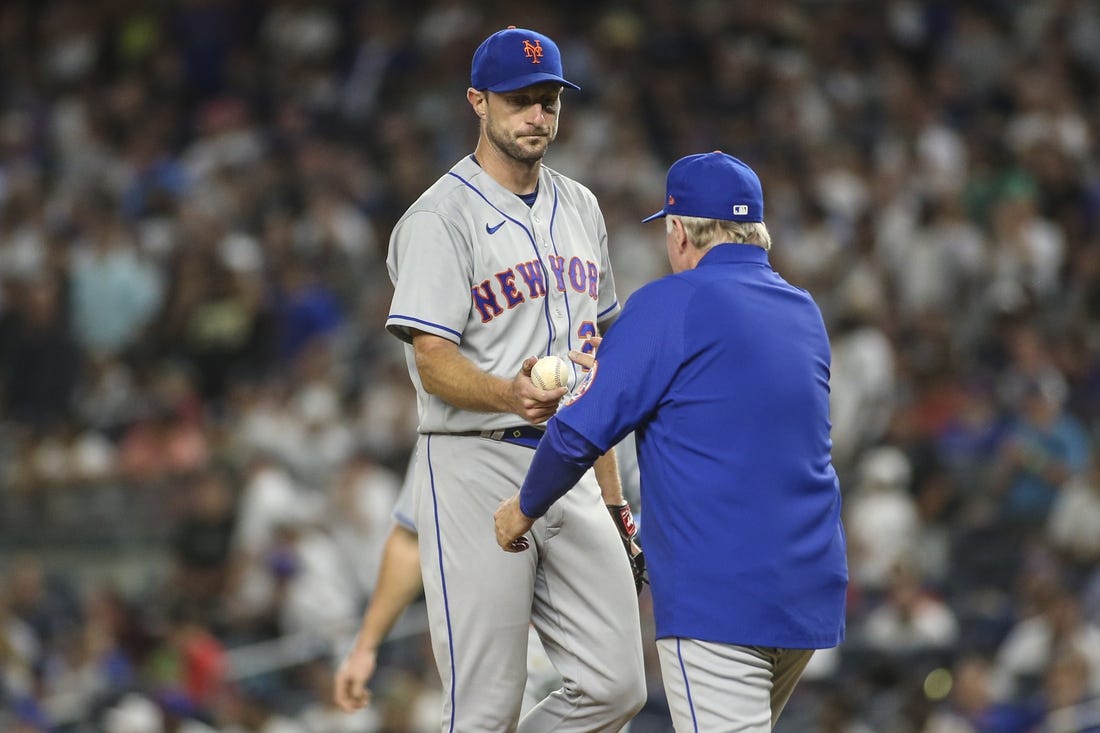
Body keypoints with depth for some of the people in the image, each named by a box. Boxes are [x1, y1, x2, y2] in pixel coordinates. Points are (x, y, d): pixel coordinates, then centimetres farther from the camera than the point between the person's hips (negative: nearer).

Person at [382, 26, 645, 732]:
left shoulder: (580, 209, 17)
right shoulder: (440, 217, -7)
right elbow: (435, 362, -15)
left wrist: (611, 493, 19)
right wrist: (509, 395, -36)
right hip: (477, 468, -7)